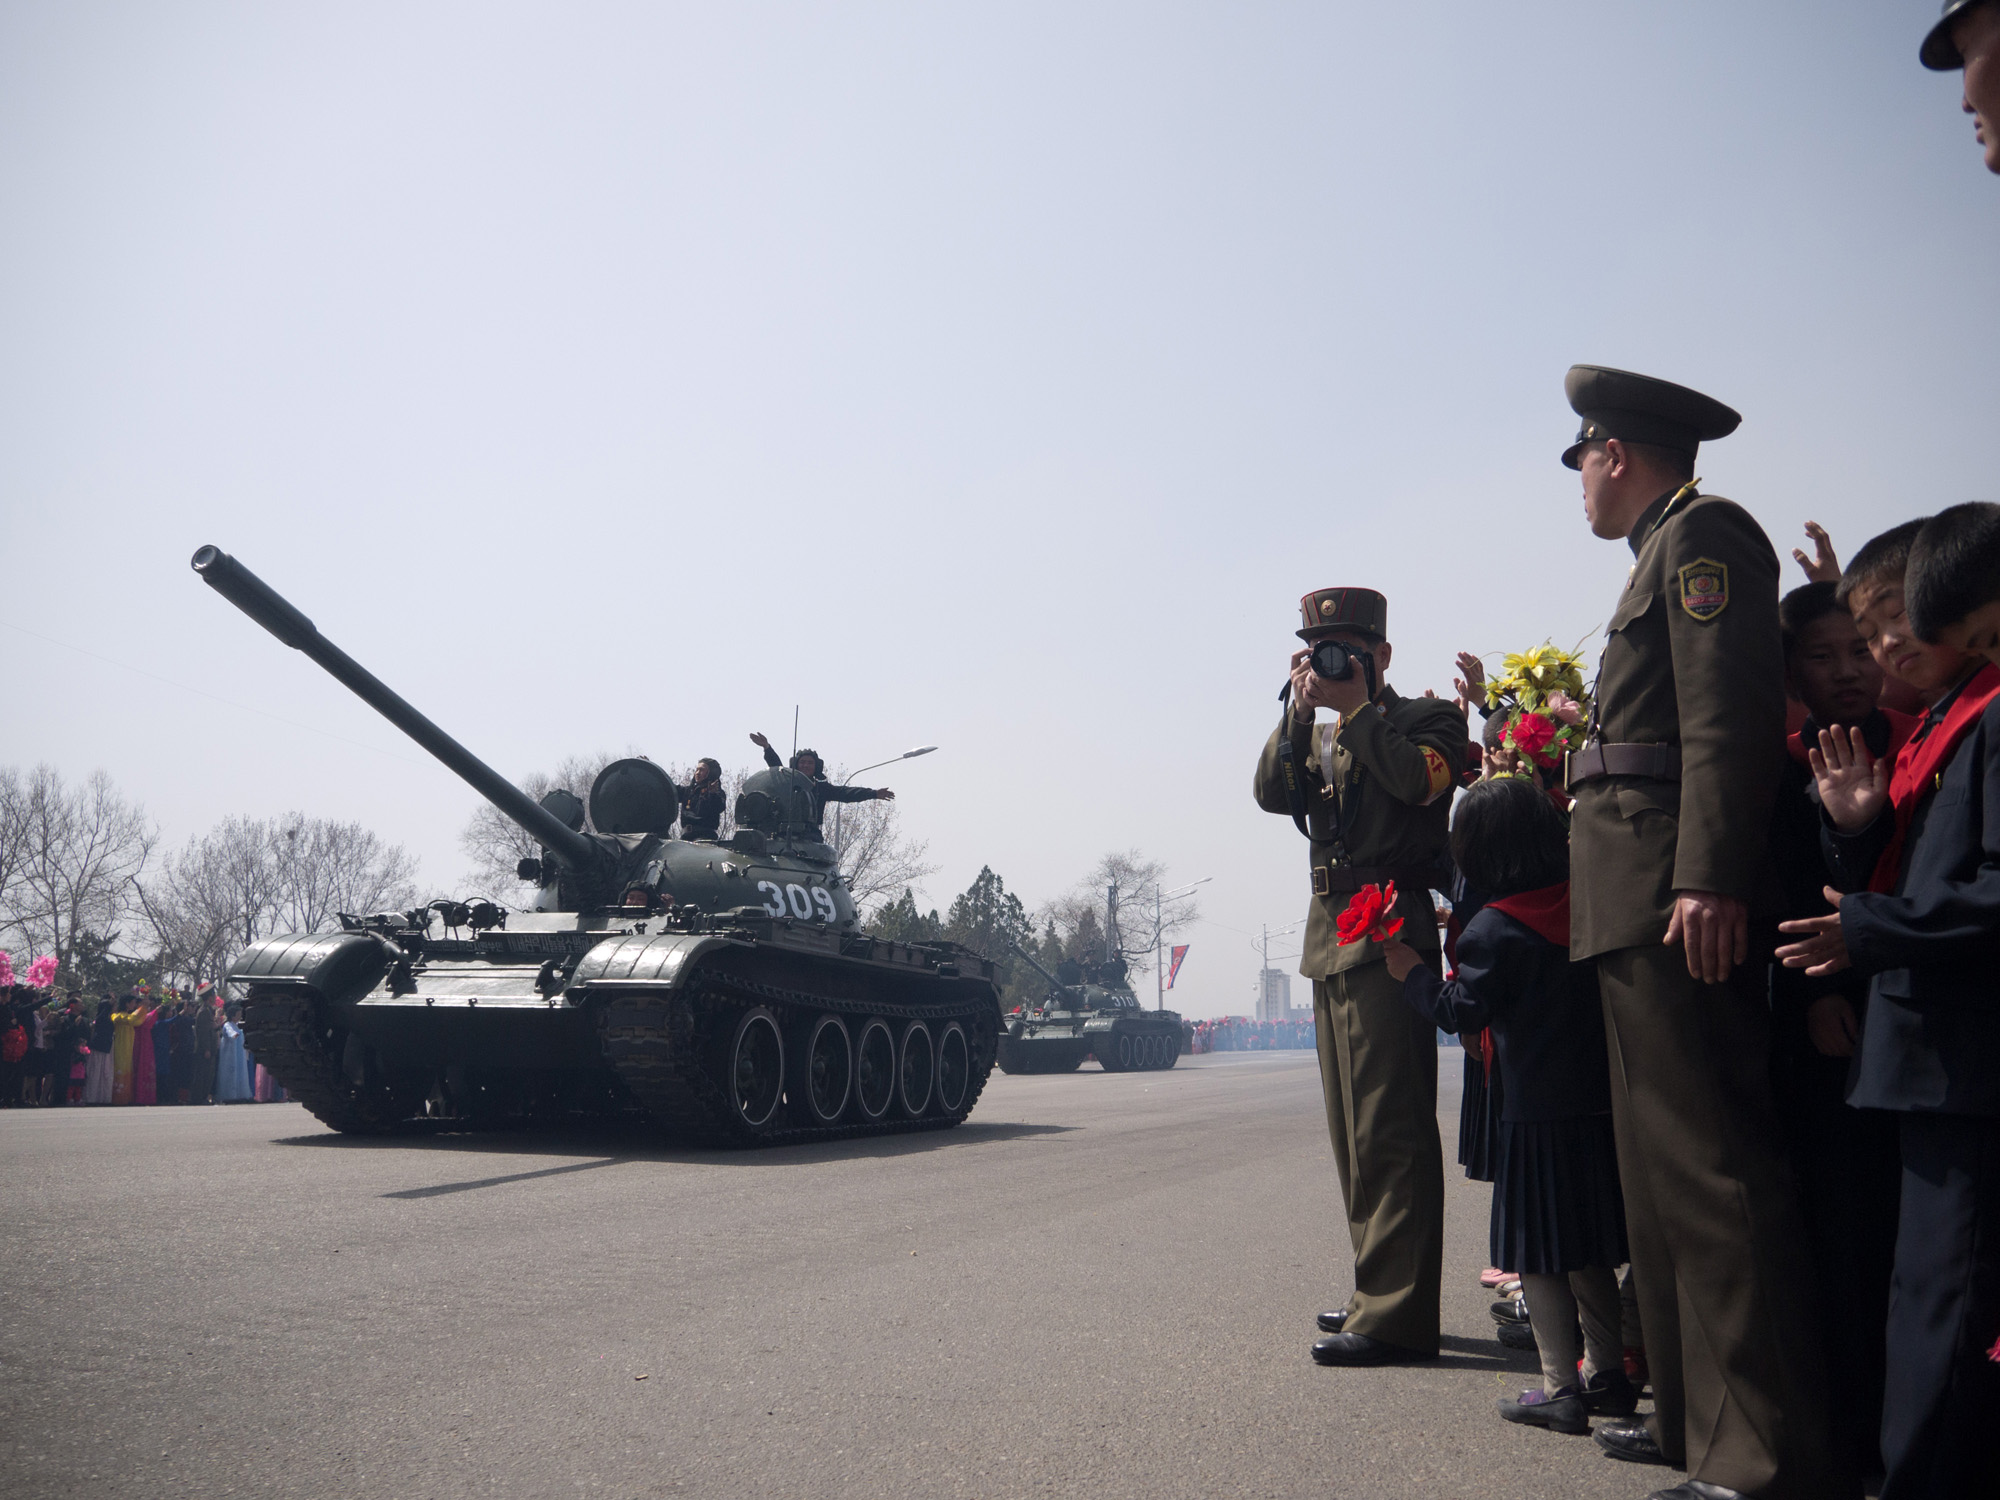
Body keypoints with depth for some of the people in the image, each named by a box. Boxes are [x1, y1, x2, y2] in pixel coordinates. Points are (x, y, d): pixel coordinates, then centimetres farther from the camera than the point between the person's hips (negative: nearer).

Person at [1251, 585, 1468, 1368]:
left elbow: (1418, 779, -18)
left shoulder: (1427, 718, 3)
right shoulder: (1318, 736, 22)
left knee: (1388, 1128, -11)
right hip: (1330, 938, 8)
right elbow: (1271, 792, 5)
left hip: (1388, 939, -8)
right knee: (1354, 1131, 12)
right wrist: (1299, 709, -3)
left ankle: (1396, 1315, -9)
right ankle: (1377, 1292, 21)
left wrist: (1357, 708, -8)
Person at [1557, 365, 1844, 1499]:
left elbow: (1732, 714, -17)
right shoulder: (1668, 550, 25)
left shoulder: (1702, 532, -4)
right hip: (1641, 906, 11)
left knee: (1710, 1169, -11)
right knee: (1667, 1162, 14)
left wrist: (1708, 880, -25)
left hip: (1678, 897, -11)